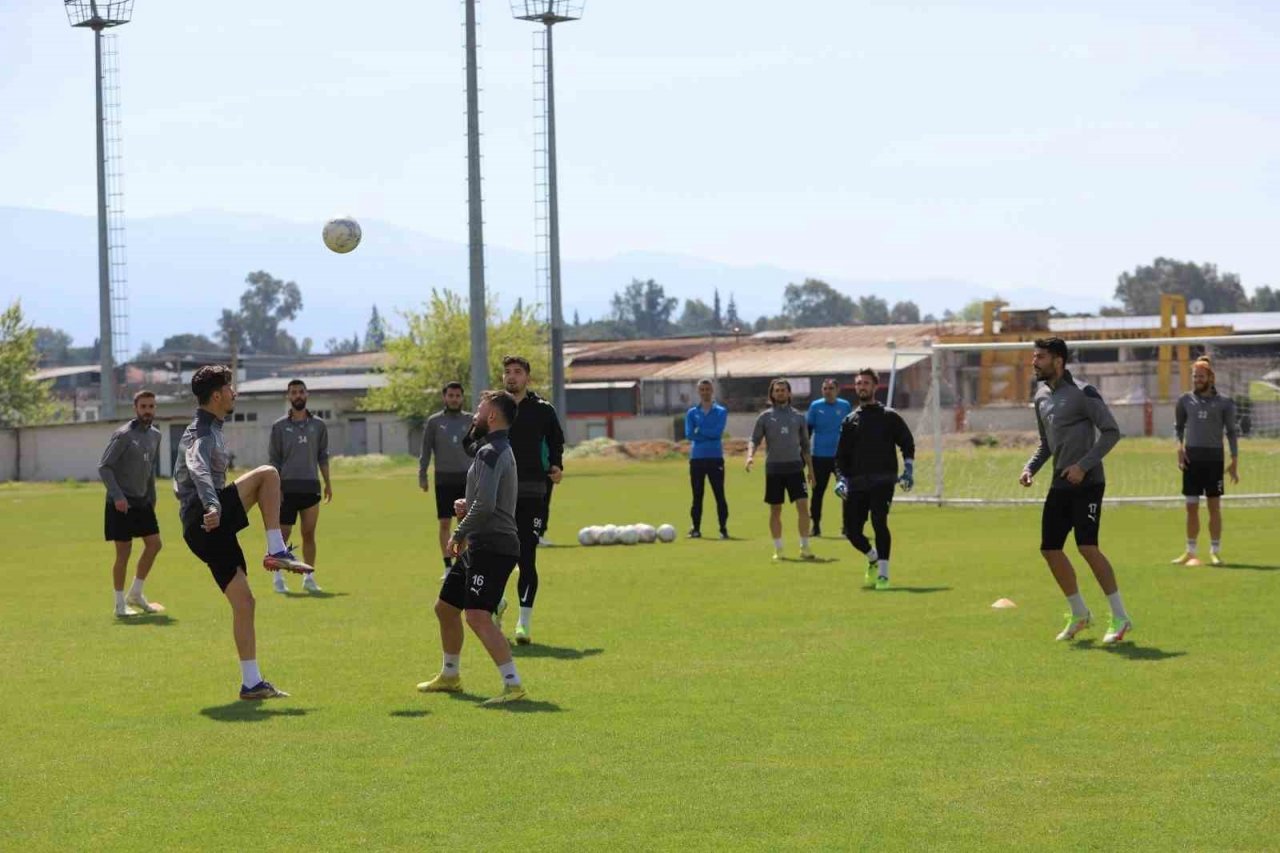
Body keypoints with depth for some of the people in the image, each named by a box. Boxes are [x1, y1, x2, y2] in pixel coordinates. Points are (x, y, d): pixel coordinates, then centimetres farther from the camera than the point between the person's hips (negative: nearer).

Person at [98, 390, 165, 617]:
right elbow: (104, 467, -14)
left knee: (154, 544, 4)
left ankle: (136, 594, 18)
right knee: (124, 552, -3)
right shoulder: (123, 435, -13)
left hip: (142, 502, 7)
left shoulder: (155, 435, 9)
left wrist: (152, 498, 14)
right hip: (121, 504, -7)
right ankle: (120, 605, 7)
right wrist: (117, 496, -21)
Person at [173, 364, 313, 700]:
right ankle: (277, 552, -18)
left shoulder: (209, 430, 22)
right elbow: (198, 469, -32)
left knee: (243, 602, 6)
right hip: (205, 523, -10)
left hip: (211, 529, 10)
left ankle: (252, 682, 6)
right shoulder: (201, 433, -10)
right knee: (267, 474, -17)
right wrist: (212, 506, -49)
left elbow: (183, 474, 39)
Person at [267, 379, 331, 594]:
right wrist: (275, 488, -6)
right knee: (283, 533, -2)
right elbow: (273, 459, 2)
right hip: (287, 487, -2)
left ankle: (309, 577, 11)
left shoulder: (318, 425, 9)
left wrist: (328, 484, 7)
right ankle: (278, 578, 4)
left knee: (309, 534, 5)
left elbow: (323, 456, 13)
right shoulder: (280, 427, 2)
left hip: (311, 487, 2)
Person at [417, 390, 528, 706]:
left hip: (491, 546, -11)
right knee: (445, 607, 22)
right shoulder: (502, 450, 19)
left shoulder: (490, 453, -14)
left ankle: (513, 685, -26)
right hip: (480, 547, 11)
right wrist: (467, 504, 11)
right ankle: (450, 676, 37)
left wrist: (460, 533, -11)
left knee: (478, 616, -22)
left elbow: (485, 505, -25)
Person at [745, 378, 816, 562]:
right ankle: (778, 549, 14)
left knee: (803, 506, -9)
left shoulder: (798, 417, 9)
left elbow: (805, 445, 15)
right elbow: (754, 440, 2)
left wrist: (810, 468, 14)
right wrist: (750, 455, -18)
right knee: (775, 510, 5)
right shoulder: (765, 417, 5)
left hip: (795, 467, 1)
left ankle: (804, 548, -2)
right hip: (773, 469, -1)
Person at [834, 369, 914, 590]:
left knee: (879, 522, -22)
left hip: (882, 481, -4)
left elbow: (907, 443, 9)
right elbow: (841, 455, 16)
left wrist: (908, 470, -4)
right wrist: (840, 478, 1)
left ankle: (883, 574, -14)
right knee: (852, 530, 0)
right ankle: (873, 559, 31)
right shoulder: (849, 421, 16)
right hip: (856, 484, 4)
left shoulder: (889, 416, 7)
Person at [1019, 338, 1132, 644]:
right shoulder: (1041, 397, 12)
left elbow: (1111, 432, -14)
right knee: (1050, 549, 6)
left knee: (1087, 547, -17)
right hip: (1060, 485, 8)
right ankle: (1079, 614, 23)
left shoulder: (1082, 393, -12)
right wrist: (1030, 468, 6)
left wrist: (1083, 466, -20)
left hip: (1086, 483, -8)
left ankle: (1120, 618, -8)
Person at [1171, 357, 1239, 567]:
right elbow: (1178, 426, 14)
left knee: (1214, 506, 2)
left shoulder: (1223, 403, 1)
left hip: (1214, 458, -2)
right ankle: (1190, 552, 13)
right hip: (1192, 458, 2)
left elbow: (1232, 432, 4)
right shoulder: (1186, 400, 6)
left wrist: (1234, 462, 0)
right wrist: (1180, 447, -4)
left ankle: (1215, 552, 10)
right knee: (1191, 507, 5)